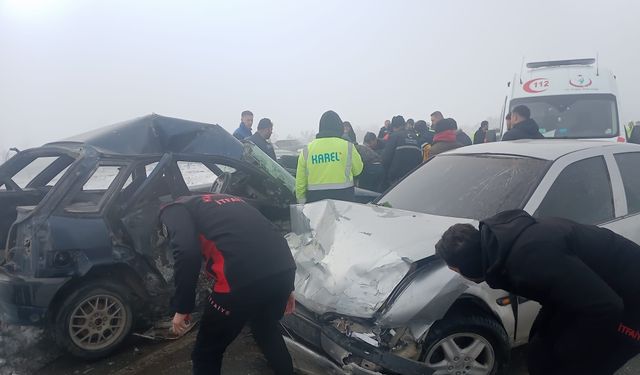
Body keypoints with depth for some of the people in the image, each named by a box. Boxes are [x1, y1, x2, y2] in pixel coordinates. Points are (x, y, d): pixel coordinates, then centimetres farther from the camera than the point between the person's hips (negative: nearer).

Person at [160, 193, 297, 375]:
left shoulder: (173, 210, 15)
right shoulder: (229, 200, 35)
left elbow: (187, 252, -8)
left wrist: (182, 308, 0)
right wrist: (286, 287, 33)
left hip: (242, 278, -7)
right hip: (282, 269, 7)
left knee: (206, 354, 16)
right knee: (267, 330, 36)